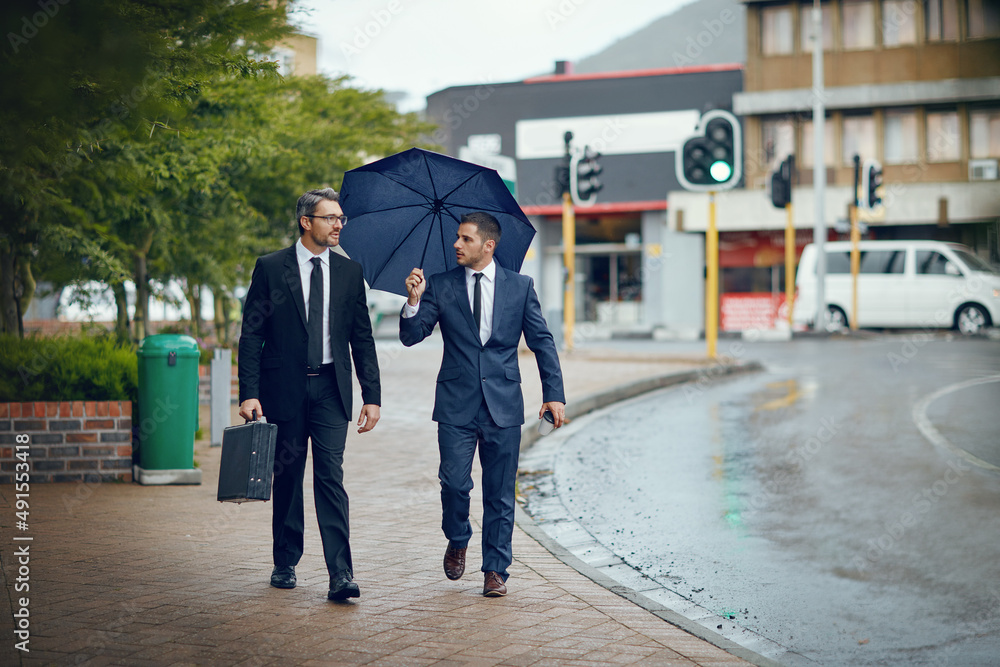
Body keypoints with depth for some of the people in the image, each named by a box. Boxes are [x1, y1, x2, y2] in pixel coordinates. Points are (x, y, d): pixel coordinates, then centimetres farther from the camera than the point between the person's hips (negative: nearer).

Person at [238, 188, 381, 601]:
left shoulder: (349, 272, 7)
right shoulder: (270, 268, 0)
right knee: (288, 476, 10)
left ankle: (341, 574, -11)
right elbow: (251, 335, -2)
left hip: (330, 389, 1)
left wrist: (372, 396, 3)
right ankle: (285, 563, 25)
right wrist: (249, 393, -10)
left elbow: (362, 339, 9)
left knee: (331, 477, -7)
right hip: (285, 388, -1)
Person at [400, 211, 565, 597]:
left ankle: (495, 570, 15)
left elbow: (542, 342, 7)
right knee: (454, 482, -8)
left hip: (503, 405, 0)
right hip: (456, 405, 0)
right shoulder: (440, 286, 5)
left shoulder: (520, 286, 5)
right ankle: (458, 540, 22)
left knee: (499, 494, 3)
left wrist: (553, 393, 0)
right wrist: (413, 302, -16)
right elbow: (411, 336, 3)